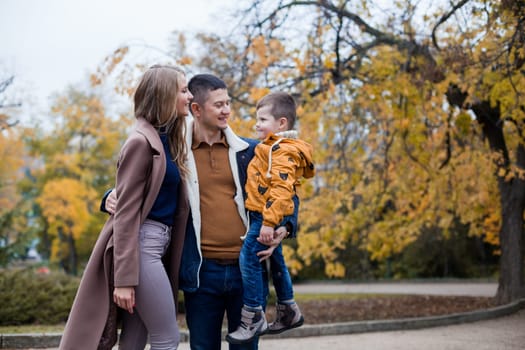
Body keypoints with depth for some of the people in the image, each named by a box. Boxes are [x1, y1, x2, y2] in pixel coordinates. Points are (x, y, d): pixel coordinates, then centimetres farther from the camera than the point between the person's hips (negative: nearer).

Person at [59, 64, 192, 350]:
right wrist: (124, 278, -20)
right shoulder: (141, 142, -13)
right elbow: (126, 211, -16)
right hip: (143, 243, -8)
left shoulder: (168, 139, 13)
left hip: (160, 243, 8)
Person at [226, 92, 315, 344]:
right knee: (274, 260, 19)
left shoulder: (283, 151, -17)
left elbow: (282, 188, -27)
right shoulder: (274, 147, 16)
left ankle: (253, 318, -6)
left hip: (267, 215, -11)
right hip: (269, 216, 11)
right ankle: (288, 312, 31)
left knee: (249, 258, -12)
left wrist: (269, 222, -31)